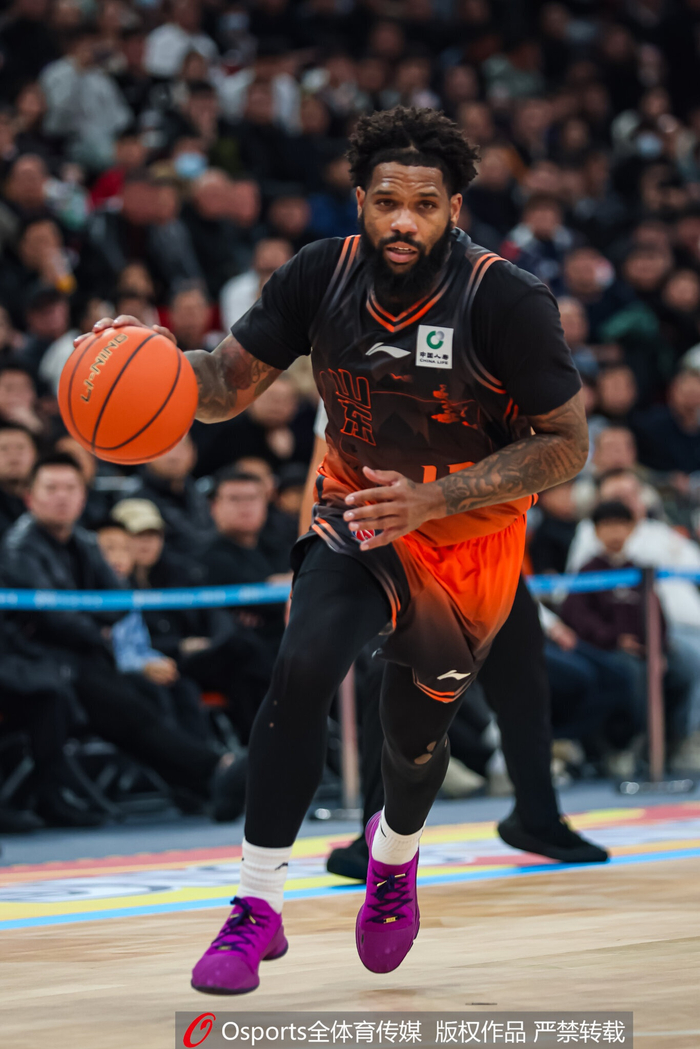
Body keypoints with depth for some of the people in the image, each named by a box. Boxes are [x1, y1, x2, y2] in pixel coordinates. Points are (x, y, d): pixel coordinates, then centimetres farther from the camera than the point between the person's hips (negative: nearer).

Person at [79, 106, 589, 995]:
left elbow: (564, 446, -20)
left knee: (416, 731, 11)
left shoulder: (506, 302, -26)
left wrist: (435, 497, -31)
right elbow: (231, 382, -8)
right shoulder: (324, 275, -17)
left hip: (468, 538, -1)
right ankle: (258, 905, -15)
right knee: (302, 671, -23)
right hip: (356, 511, 1)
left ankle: (395, 852, 48)